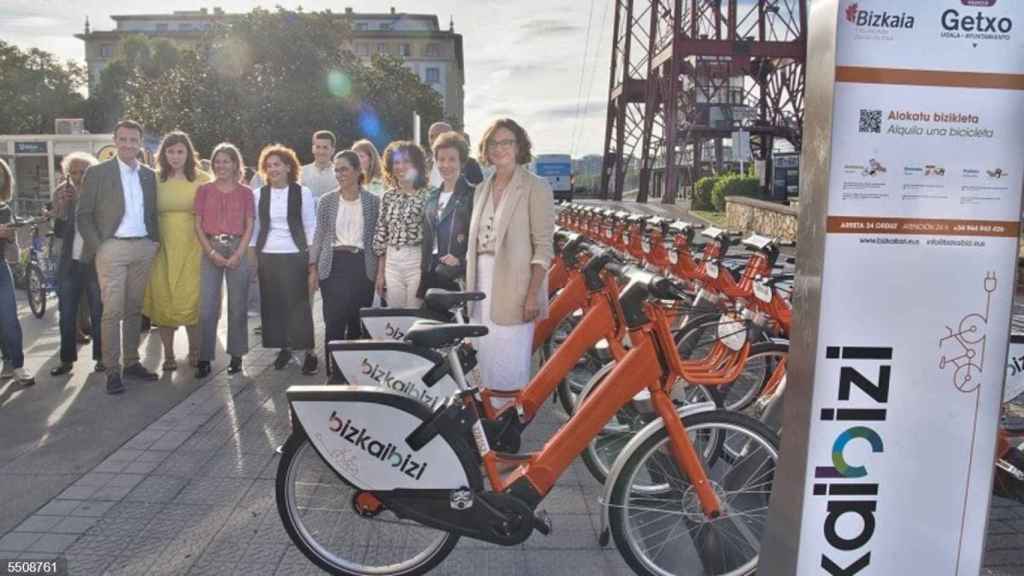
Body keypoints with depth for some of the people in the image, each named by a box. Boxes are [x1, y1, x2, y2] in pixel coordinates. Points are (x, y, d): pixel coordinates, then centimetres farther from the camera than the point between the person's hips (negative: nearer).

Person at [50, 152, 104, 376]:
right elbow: (58, 232, 0)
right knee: (66, 314, 6)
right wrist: (62, 206, -13)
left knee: (98, 313, 6)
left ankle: (101, 357, 16)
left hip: (95, 262, -3)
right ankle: (67, 358, 15)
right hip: (69, 263, 3)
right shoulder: (62, 194, 5)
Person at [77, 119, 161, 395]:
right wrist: (98, 247, -10)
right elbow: (84, 215, -2)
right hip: (112, 248, -4)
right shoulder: (97, 172, -1)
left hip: (143, 248, 4)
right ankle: (112, 370, 0)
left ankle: (131, 362, 19)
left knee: (134, 309, 10)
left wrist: (155, 241, 6)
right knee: (112, 311, -5)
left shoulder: (149, 175, 12)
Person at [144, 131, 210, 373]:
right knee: (163, 301, 3)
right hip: (162, 247, 2)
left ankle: (194, 350, 17)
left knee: (191, 301, -3)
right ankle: (168, 354, 16)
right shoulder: (155, 179, 6)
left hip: (191, 247, -2)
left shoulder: (202, 179, 2)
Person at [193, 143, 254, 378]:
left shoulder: (245, 192, 7)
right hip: (211, 250, 1)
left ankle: (236, 356, 13)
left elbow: (249, 227, 2)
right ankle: (204, 359, 3)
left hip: (238, 250, 0)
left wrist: (238, 255, -10)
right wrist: (211, 252, -8)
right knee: (207, 307, -3)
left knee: (238, 306, 4)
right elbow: (198, 225, 5)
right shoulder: (204, 190, 8)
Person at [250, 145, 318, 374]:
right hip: (266, 258, 3)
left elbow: (311, 228, -1)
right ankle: (284, 348, 18)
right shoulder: (258, 194, 8)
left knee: (298, 304, -4)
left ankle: (309, 351, 4)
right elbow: (255, 227, 11)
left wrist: (313, 263, -6)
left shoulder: (302, 192, 0)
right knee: (272, 304, 4)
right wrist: (252, 257, 5)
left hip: (294, 257, -3)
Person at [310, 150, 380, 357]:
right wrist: (313, 268, 2)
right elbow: (319, 236, 7)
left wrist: (380, 270, 0)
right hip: (333, 266, 0)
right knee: (334, 321, -2)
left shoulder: (373, 201, 3)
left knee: (358, 323, 4)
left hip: (362, 266, 0)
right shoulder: (326, 201, 5)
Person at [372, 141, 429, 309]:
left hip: (417, 260, -4)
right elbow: (381, 237, 11)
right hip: (392, 262, 4)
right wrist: (380, 273, 9)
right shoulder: (388, 197, 9)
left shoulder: (426, 196, -4)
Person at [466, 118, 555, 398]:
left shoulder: (536, 188, -6)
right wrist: (468, 286, 12)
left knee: (510, 360, -3)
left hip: (514, 285, -6)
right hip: (482, 283, 6)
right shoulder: (482, 189, 14)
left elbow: (543, 247, -10)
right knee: (485, 356, 12)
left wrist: (533, 294, -17)